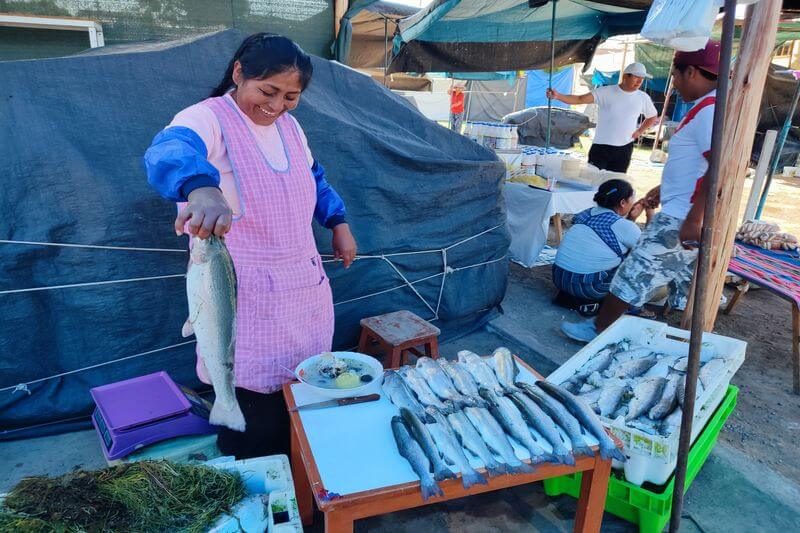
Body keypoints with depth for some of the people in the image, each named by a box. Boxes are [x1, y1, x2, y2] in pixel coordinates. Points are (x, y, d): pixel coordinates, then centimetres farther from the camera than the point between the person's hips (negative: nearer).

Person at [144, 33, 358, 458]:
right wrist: (200, 186, -62)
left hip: (307, 288, 7)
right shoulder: (207, 119, -16)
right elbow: (170, 151, -40)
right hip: (247, 300, -7)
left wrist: (338, 222, 15)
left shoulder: (289, 126, 8)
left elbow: (315, 178, 25)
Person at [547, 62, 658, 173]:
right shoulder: (606, 92, -7)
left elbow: (653, 117, 21)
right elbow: (580, 99, -17)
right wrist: (558, 96, -31)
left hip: (624, 150, 3)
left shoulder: (643, 98, 4)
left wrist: (639, 132, 7)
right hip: (600, 147, -3)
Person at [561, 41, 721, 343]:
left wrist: (693, 219, -29)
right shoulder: (711, 107, 15)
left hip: (680, 218, -10)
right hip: (690, 216, 10)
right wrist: (666, 188, 27)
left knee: (635, 273, 0)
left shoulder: (709, 109, -17)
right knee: (686, 285, 16)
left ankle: (598, 329, 13)